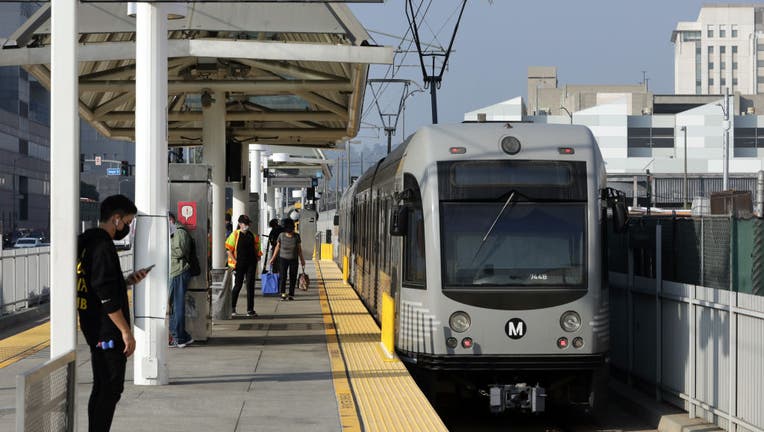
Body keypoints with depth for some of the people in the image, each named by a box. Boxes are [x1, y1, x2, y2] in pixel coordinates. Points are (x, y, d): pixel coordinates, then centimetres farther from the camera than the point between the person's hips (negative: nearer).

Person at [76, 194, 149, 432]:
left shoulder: (89, 243, 15)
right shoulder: (103, 246, -17)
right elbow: (107, 297, -21)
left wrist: (127, 281, 13)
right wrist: (126, 331, -18)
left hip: (95, 330, 10)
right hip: (108, 332, -10)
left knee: (103, 389, 15)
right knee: (111, 389, -7)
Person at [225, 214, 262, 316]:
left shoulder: (252, 235, 11)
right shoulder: (235, 234, -3)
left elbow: (256, 249, 23)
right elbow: (228, 250, -5)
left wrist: (257, 256, 8)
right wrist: (235, 261, -11)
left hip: (251, 264, 4)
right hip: (239, 265, -4)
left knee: (250, 286, 1)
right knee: (238, 286, 1)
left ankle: (250, 310, 4)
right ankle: (232, 308, 16)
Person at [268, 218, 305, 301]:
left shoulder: (296, 236, 0)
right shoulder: (281, 235, -2)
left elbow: (299, 249, 8)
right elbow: (277, 247, 7)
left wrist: (302, 259, 9)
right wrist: (273, 258, 7)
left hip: (294, 260, 1)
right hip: (283, 258, -1)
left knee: (293, 278, 2)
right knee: (282, 276, -11)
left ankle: (291, 295, 9)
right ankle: (283, 293, -5)